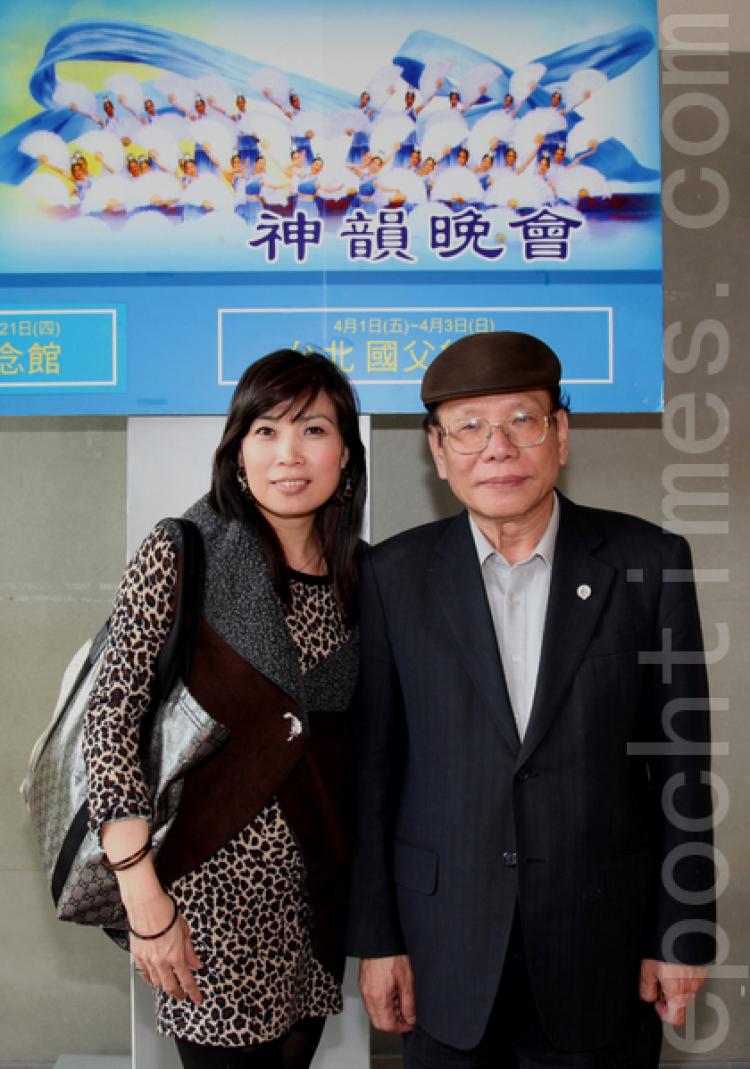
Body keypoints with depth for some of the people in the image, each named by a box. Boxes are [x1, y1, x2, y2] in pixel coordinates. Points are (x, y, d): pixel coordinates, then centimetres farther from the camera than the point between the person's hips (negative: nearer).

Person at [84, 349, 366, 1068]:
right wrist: (144, 900, -15)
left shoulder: (356, 576, 5)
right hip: (212, 881, -4)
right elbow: (112, 719, -13)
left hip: (317, 890, 5)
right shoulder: (182, 554, -10)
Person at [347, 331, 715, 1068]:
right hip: (446, 942, 1)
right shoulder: (394, 575, -5)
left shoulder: (648, 561, -6)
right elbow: (371, 766, -2)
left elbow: (681, 760, -3)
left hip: (603, 936, 0)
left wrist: (684, 935, -1)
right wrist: (375, 938, 0)